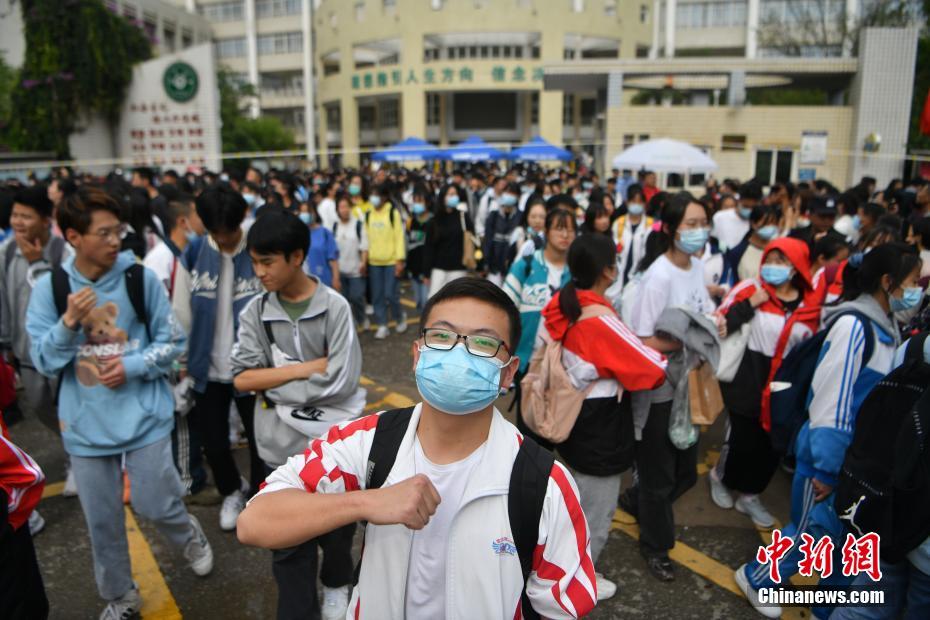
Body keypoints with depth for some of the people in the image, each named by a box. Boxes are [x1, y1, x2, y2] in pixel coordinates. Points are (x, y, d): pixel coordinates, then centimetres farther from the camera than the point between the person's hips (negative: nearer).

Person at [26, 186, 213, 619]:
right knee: (102, 520, 14)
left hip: (143, 414, -2)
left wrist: (132, 366, -17)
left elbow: (173, 342, -3)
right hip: (86, 424, 2)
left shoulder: (141, 278, -9)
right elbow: (44, 362, -5)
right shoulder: (49, 287, -5)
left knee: (155, 505, 4)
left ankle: (190, 534, 40)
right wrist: (69, 322, -22)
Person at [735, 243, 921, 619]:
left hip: (860, 457, 8)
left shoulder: (885, 328, 5)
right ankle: (755, 578, 30)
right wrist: (827, 466, -18)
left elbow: (883, 397, 11)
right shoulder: (854, 325, -21)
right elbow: (831, 398, -22)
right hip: (830, 453, -8)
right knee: (814, 532, 8)